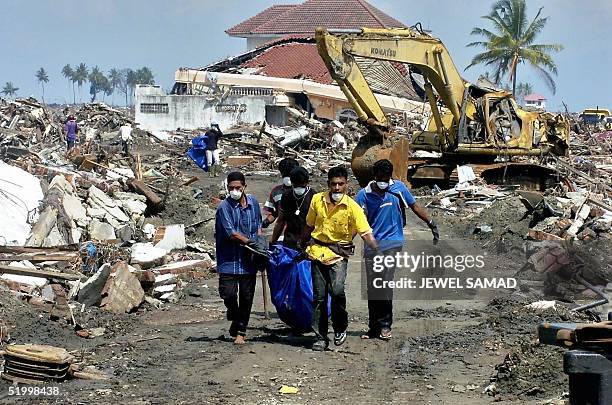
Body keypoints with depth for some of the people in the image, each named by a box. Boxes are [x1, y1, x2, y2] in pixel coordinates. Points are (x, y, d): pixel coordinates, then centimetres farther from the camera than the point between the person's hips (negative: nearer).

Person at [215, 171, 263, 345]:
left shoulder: (253, 203, 5)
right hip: (229, 259, -4)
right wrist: (250, 242, -14)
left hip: (248, 259, 4)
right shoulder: (224, 207, -12)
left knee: (246, 296, 5)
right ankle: (234, 317, 22)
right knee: (228, 293, -9)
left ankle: (241, 331, 17)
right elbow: (231, 233, -17)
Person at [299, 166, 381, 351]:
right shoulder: (317, 200, -1)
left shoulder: (352, 207, -12)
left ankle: (340, 328, 2)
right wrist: (300, 246, 23)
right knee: (319, 296, 4)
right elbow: (309, 226, 14)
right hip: (318, 251, 3)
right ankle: (321, 337, 14)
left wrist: (379, 253, -31)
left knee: (337, 290, -23)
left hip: (339, 253, -3)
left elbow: (366, 233, -17)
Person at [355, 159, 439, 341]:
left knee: (386, 284, -13)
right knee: (372, 288, 4)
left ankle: (385, 325, -4)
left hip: (392, 243, -1)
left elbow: (414, 206, 14)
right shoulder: (364, 194, -2)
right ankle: (374, 327, 14)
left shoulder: (398, 188, 1)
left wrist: (431, 224, 14)